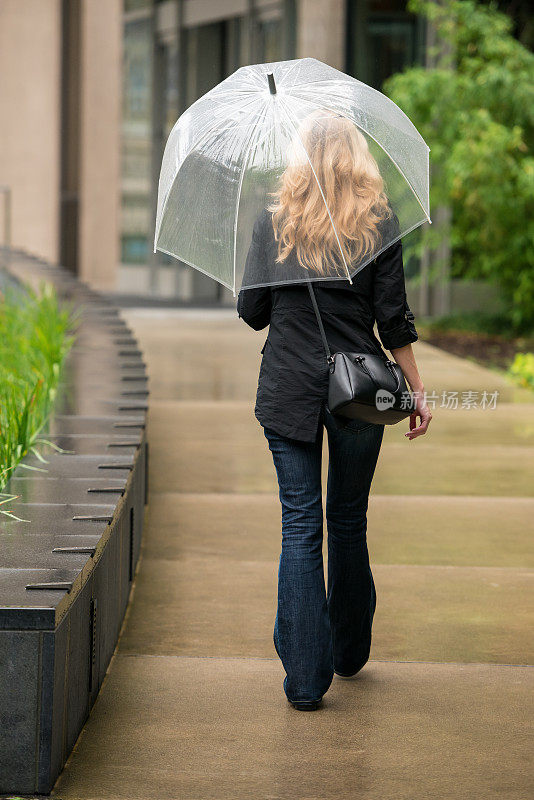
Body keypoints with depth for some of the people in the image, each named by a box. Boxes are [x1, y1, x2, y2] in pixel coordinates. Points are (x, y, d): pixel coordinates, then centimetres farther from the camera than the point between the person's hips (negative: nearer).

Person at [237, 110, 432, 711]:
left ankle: (305, 677, -4)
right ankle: (350, 654, 31)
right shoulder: (379, 222, -3)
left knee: (301, 526, 1)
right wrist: (417, 391, 4)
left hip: (288, 390, 0)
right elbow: (393, 319, -4)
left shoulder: (273, 222, -1)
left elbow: (251, 311, 2)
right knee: (349, 522, 15)